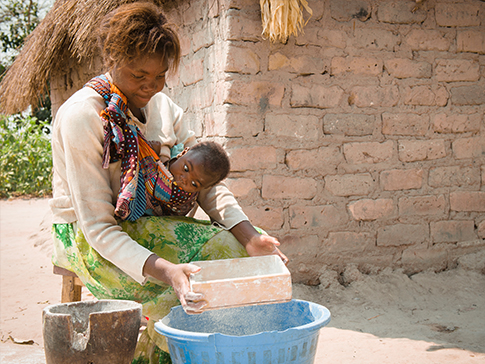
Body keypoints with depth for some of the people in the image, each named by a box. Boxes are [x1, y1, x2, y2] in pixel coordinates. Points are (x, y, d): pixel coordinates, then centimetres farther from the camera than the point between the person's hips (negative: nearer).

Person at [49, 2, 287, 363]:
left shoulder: (164, 107, 2)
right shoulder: (81, 116, -19)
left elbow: (205, 181, -2)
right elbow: (98, 226, -24)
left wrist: (250, 237, -21)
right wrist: (164, 271, -40)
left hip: (146, 224, 7)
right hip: (85, 237, -7)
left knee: (228, 248, -16)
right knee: (177, 296, -29)